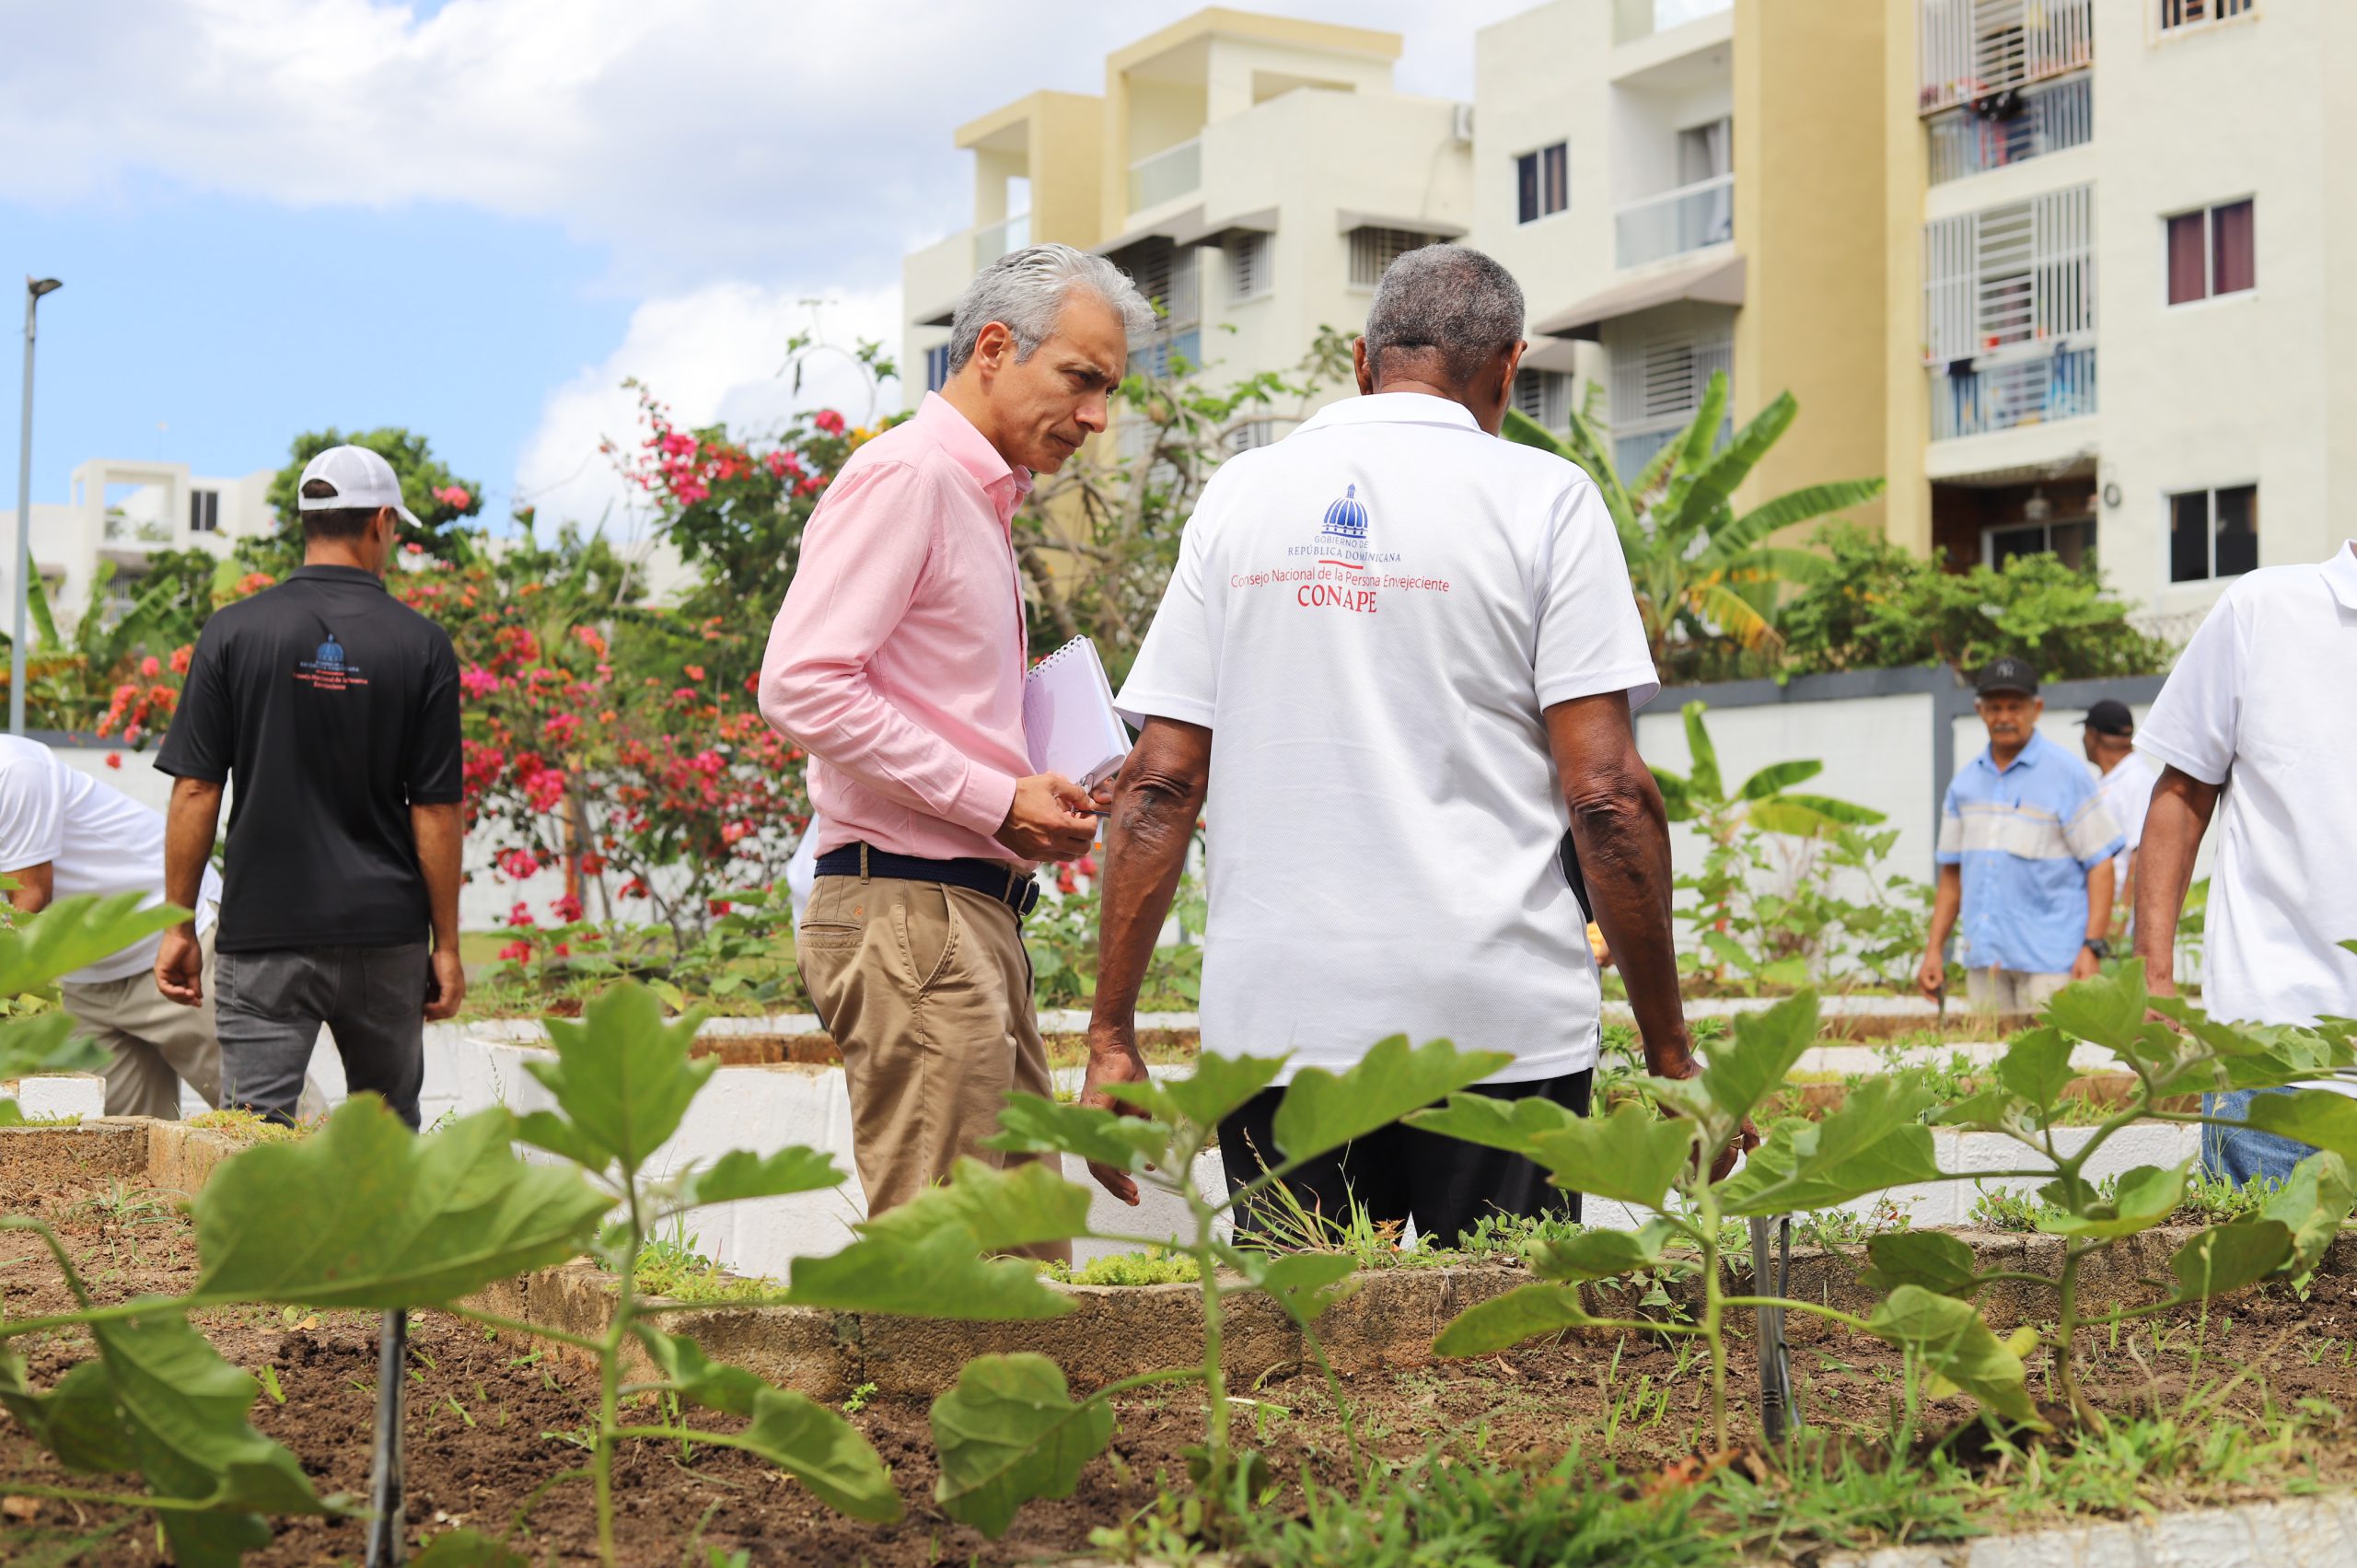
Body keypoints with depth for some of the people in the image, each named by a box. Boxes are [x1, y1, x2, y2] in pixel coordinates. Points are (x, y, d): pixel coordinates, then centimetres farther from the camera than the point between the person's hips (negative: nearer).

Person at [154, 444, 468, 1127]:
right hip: (385, 931, 1)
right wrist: (446, 943, 4)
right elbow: (436, 810, -3)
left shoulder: (233, 631, -2)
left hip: (263, 926, -1)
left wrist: (178, 925, 5)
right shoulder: (421, 643, -3)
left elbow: (196, 791, -3)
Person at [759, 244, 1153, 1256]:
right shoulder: (905, 474, -8)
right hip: (908, 913, -10)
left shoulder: (984, 495, 22)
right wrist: (996, 802, -16)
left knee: (1028, 1254, 10)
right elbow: (801, 685, -19)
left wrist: (1043, 802, 11)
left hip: (980, 913, 10)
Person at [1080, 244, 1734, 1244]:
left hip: (1276, 1019, 3)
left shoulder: (1238, 494, 10)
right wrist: (1670, 1054, 1)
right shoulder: (1543, 497, 1)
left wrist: (1112, 1036, 8)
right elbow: (1605, 795, -6)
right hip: (1496, 1020, -2)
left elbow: (1160, 785, 6)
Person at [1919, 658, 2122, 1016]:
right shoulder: (1966, 781, 15)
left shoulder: (2066, 773, 0)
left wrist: (2093, 947, -13)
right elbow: (1952, 869, 19)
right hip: (1984, 957, 5)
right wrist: (1934, 949, 12)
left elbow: (2100, 863, -4)